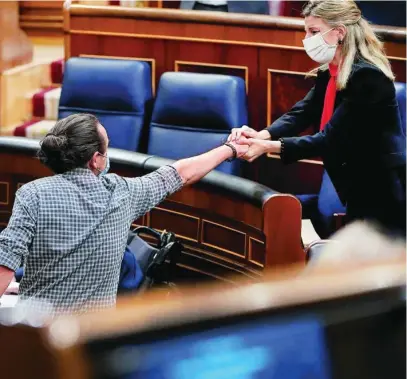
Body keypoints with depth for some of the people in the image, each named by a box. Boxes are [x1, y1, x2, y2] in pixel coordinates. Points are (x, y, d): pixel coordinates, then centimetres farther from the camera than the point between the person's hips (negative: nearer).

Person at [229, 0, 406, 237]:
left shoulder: (367, 76, -22)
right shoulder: (329, 72, 7)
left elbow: (330, 140, -24)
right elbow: (302, 113, -3)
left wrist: (269, 147, -29)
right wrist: (261, 135, -22)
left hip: (384, 195, -9)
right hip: (359, 193, 9)